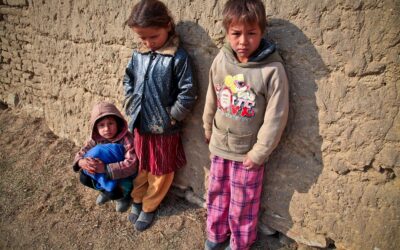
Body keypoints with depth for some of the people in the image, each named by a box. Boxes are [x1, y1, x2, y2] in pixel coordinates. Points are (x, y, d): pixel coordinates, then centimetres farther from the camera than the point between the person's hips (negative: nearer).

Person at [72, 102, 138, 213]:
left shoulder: (126, 139, -29)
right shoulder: (96, 139, -11)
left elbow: (131, 165, -38)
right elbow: (81, 153, -7)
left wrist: (105, 168, -46)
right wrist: (81, 162, -33)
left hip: (124, 175, -5)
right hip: (104, 176, 6)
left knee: (113, 192, -30)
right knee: (84, 177, -14)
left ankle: (124, 195, 9)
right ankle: (106, 190, 15)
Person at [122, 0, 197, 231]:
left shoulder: (178, 57, -17)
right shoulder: (138, 55, 0)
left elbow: (188, 93, -17)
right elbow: (128, 81, 15)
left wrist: (172, 116, -12)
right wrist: (131, 107, 6)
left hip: (165, 129, -5)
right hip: (140, 125, 5)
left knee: (160, 172, 14)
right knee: (141, 167, 22)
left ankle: (149, 207, 34)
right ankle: (137, 199, 43)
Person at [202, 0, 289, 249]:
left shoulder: (273, 69, -20)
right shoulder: (221, 60, -7)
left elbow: (276, 117, -16)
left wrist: (259, 152, -12)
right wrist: (209, 130, 15)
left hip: (248, 151, -4)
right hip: (219, 145, 4)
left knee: (243, 203, 14)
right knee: (217, 193, 21)